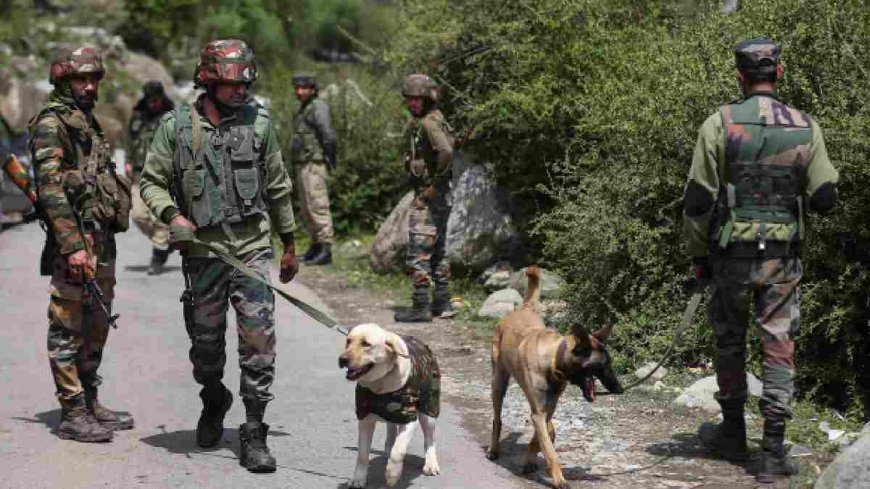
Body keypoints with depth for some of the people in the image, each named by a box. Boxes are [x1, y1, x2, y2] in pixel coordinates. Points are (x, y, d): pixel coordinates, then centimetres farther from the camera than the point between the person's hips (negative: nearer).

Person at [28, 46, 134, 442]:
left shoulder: (86, 120, 18)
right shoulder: (51, 123, -10)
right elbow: (50, 189, -18)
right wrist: (72, 246, -24)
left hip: (101, 237, 9)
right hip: (75, 238, -9)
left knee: (96, 326, 15)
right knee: (68, 330, -4)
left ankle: (90, 403, 25)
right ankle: (72, 414, 0)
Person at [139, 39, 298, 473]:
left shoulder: (258, 122, 3)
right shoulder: (176, 126, -1)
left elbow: (277, 187, 12)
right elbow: (151, 181, 5)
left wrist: (289, 245, 17)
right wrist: (172, 214, -15)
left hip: (252, 246, 0)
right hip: (202, 249, 0)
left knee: (259, 339, -9)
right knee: (206, 342, 12)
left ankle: (254, 433, -2)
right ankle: (214, 403, 42)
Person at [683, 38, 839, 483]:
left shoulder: (720, 124, -7)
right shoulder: (806, 128, -1)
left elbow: (698, 199, -7)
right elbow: (824, 198, -1)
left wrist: (698, 254, 5)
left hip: (731, 252, -1)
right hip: (783, 257, 1)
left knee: (729, 342, 16)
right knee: (778, 348, 3)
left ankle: (733, 434, 28)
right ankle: (773, 452, -1)